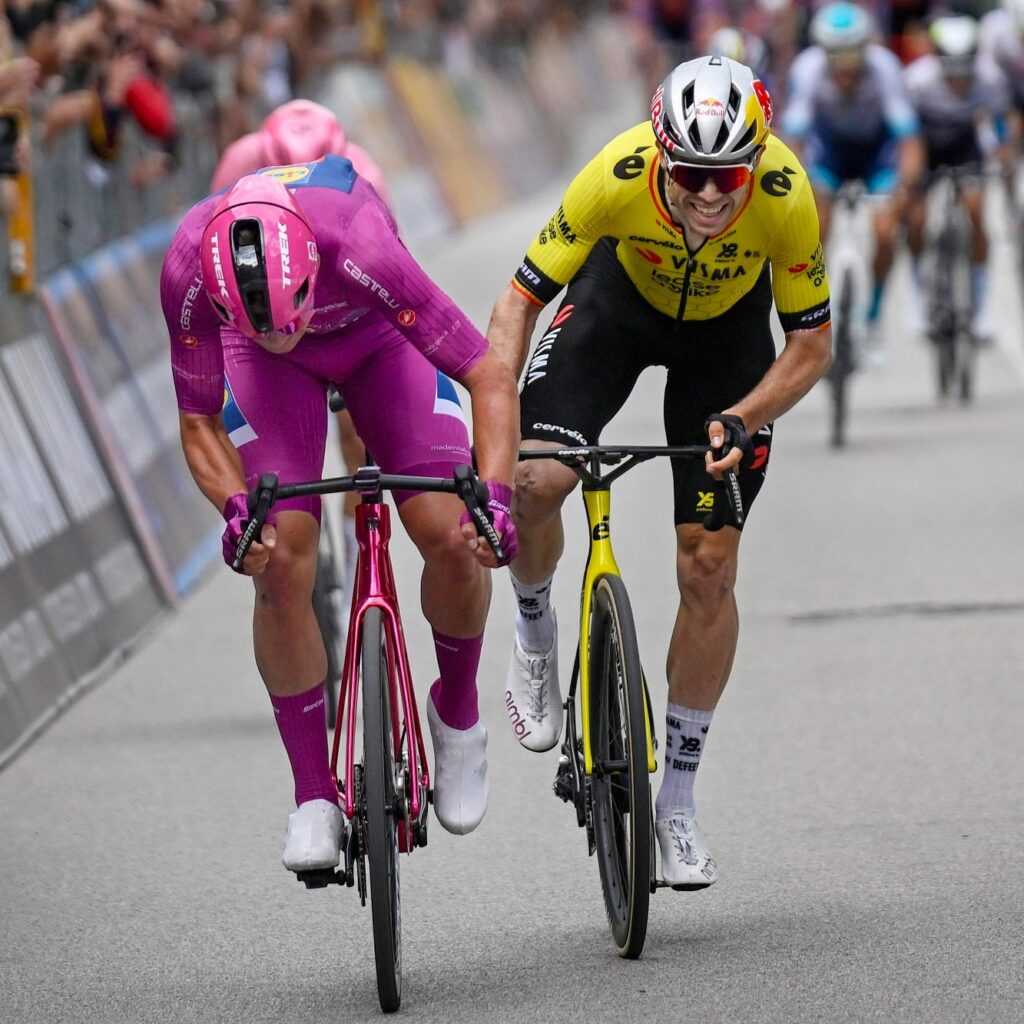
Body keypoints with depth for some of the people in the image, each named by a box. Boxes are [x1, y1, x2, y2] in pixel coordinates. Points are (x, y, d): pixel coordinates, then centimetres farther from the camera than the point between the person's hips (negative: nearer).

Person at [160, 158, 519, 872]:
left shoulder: (359, 247, -43)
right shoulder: (189, 273, -37)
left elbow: (492, 379, -37)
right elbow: (199, 424, -21)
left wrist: (495, 497, -50)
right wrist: (236, 508, -40)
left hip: (376, 334, -1)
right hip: (269, 373, 1)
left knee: (452, 537, -19)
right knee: (280, 560, -16)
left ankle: (457, 714, 11)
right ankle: (314, 797, -4)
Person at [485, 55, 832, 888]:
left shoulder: (786, 197, -35)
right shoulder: (618, 176, -37)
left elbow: (812, 346, -20)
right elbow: (521, 301, -27)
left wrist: (740, 422, -36)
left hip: (725, 327, 0)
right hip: (621, 297, 0)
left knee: (708, 567, -4)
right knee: (535, 481, -26)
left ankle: (677, 800, 10)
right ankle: (536, 631, 8)